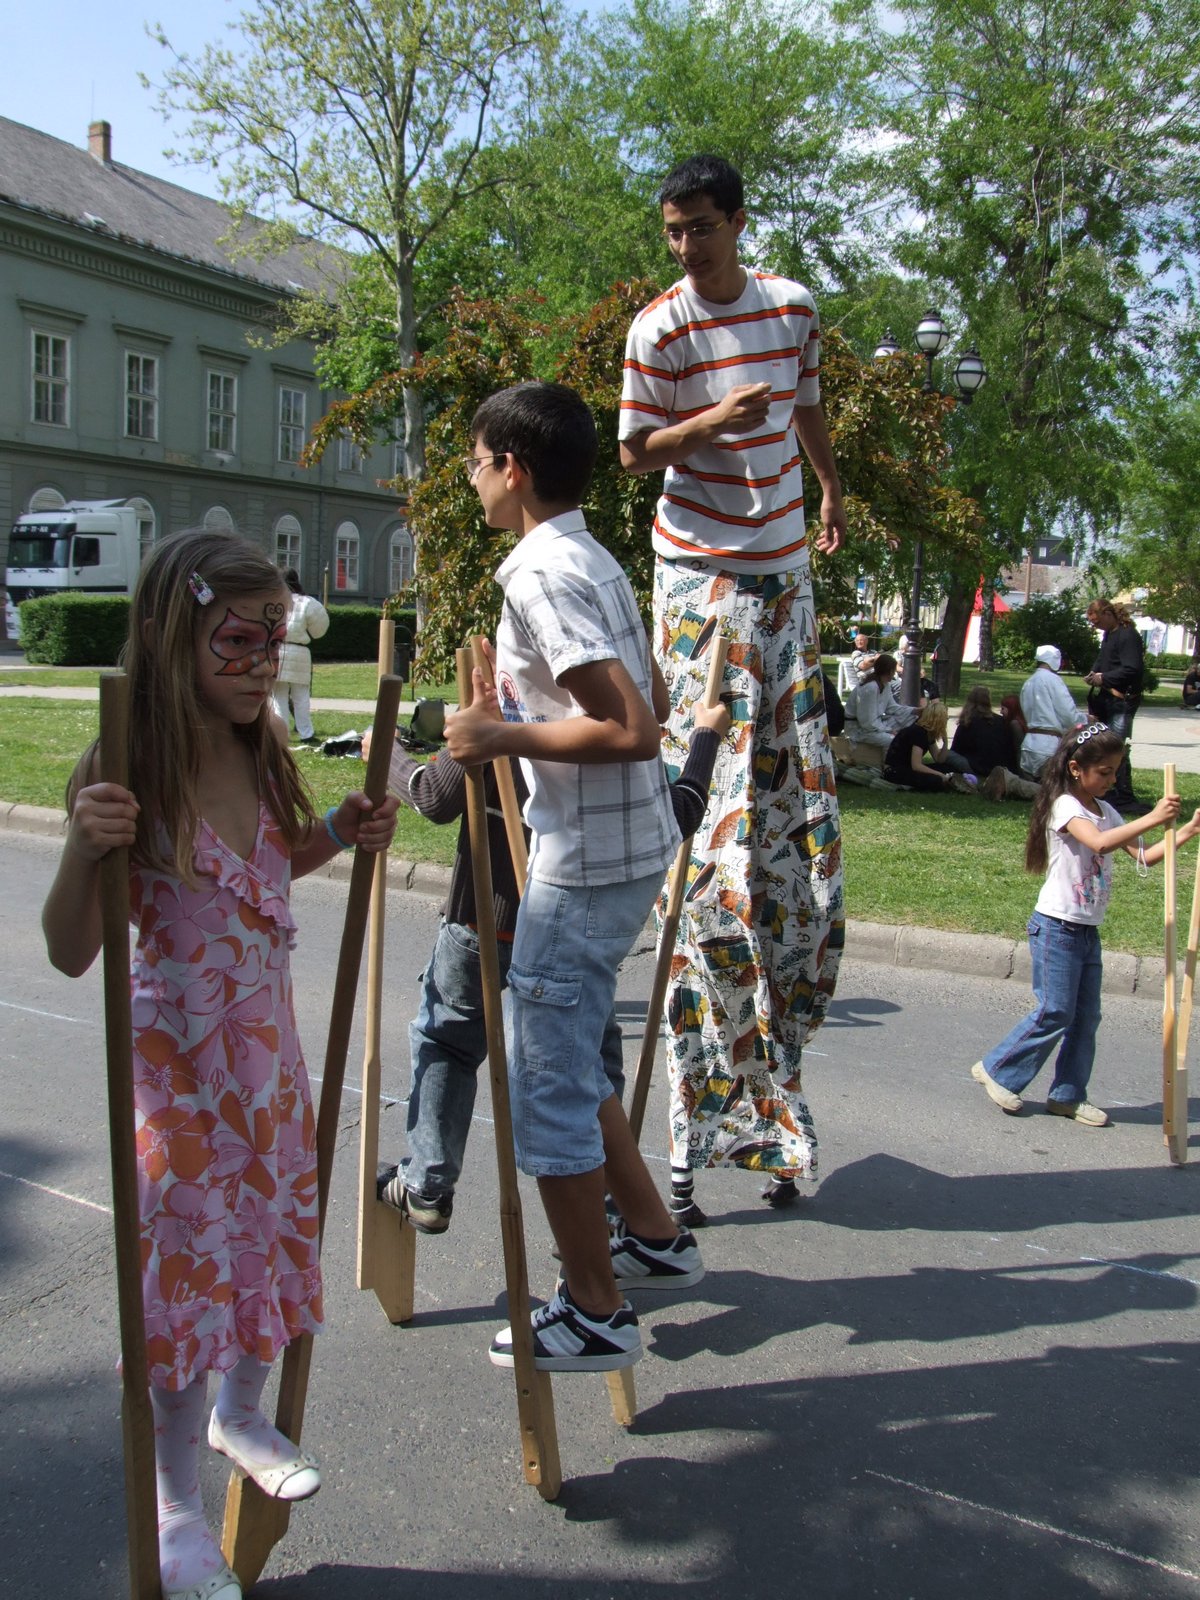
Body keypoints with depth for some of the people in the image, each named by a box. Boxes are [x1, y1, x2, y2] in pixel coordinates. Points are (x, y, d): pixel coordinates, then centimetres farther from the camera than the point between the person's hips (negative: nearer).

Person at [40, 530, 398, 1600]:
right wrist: (85, 847, -37)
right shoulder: (131, 777, -21)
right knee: (190, 1260, 5)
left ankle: (241, 1413, 47)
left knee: (272, 1233, 19)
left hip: (268, 1045, 6)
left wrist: (338, 835, 0)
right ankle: (175, 1504, 29)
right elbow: (70, 952, -19)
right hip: (179, 1057, -6)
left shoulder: (263, 756, -1)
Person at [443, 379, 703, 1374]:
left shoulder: (542, 574, -18)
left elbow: (632, 731, -26)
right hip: (629, 847, 10)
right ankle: (656, 1240, 34)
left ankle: (597, 1315, 17)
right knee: (568, 1062, 22)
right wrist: (509, 722, 19)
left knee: (547, 1088, 2)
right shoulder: (594, 561, 13)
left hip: (586, 863, -10)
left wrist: (503, 737, -18)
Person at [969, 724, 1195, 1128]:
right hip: (1056, 927, -8)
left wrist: (1185, 832, -5)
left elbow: (1142, 857, 7)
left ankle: (1068, 1095, 19)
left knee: (1086, 1017, 9)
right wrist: (1152, 818, -35)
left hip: (1088, 931, 8)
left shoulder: (1106, 811, 10)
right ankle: (997, 1070, 11)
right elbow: (1099, 842, -33)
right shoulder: (1065, 806, -14)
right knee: (1054, 1014, -5)